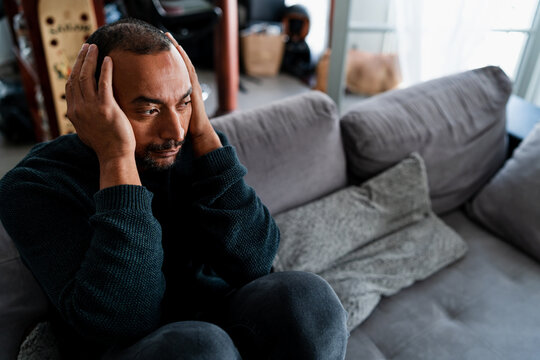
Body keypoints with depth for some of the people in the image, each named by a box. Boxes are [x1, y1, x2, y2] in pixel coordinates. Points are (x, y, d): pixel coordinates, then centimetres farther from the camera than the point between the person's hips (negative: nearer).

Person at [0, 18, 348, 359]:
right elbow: (126, 320, -28)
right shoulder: (34, 186, -17)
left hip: (212, 317, 4)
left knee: (305, 295, -25)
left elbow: (254, 263, -20)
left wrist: (203, 133, -23)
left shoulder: (195, 147, -7)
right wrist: (116, 158, -31)